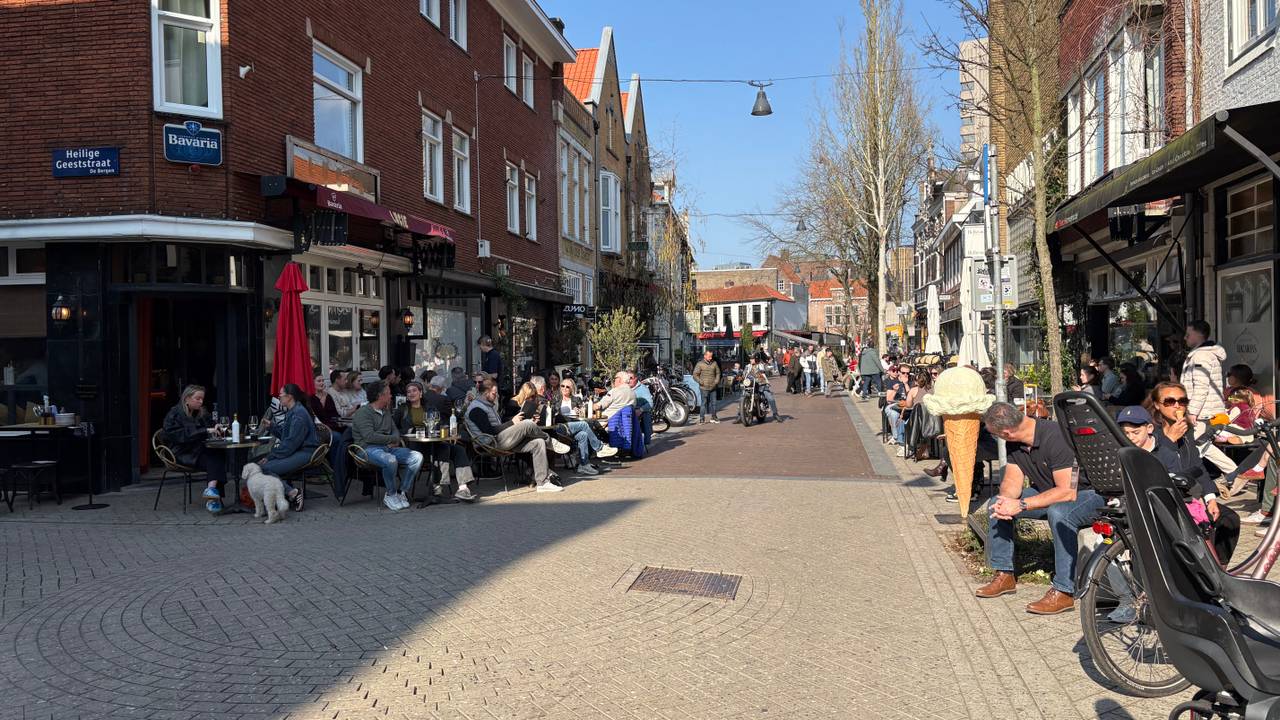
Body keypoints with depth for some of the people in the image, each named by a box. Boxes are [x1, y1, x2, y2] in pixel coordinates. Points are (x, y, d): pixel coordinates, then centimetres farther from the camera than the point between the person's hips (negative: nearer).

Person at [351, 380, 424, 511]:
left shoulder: (386, 411, 22)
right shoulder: (363, 412, -5)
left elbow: (394, 430, 22)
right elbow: (369, 436, -17)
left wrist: (396, 439, -4)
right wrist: (393, 439, -8)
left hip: (389, 447, 8)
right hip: (369, 448, -8)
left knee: (417, 457, -12)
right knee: (390, 460, -39)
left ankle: (402, 492, -8)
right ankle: (391, 495, -16)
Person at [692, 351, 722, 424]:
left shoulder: (714, 363, 9)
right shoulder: (700, 364, -3)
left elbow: (718, 373, 18)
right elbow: (695, 375, -2)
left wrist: (716, 381, 4)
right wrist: (701, 382, -12)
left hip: (713, 387, 4)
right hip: (704, 387, -4)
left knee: (713, 402, 9)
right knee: (704, 403, -4)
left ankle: (713, 417, 20)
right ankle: (702, 418, 1)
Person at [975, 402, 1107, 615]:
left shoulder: (1055, 437, -31)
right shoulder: (1015, 444, -6)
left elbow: (1067, 492, -33)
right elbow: (1012, 481, -1)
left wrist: (1021, 505, -33)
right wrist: (1006, 500, -25)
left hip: (1086, 493, -8)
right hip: (1049, 493, 8)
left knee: (1059, 512, -39)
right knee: (997, 503, -4)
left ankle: (1064, 591, -29)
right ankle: (1004, 575, 5)